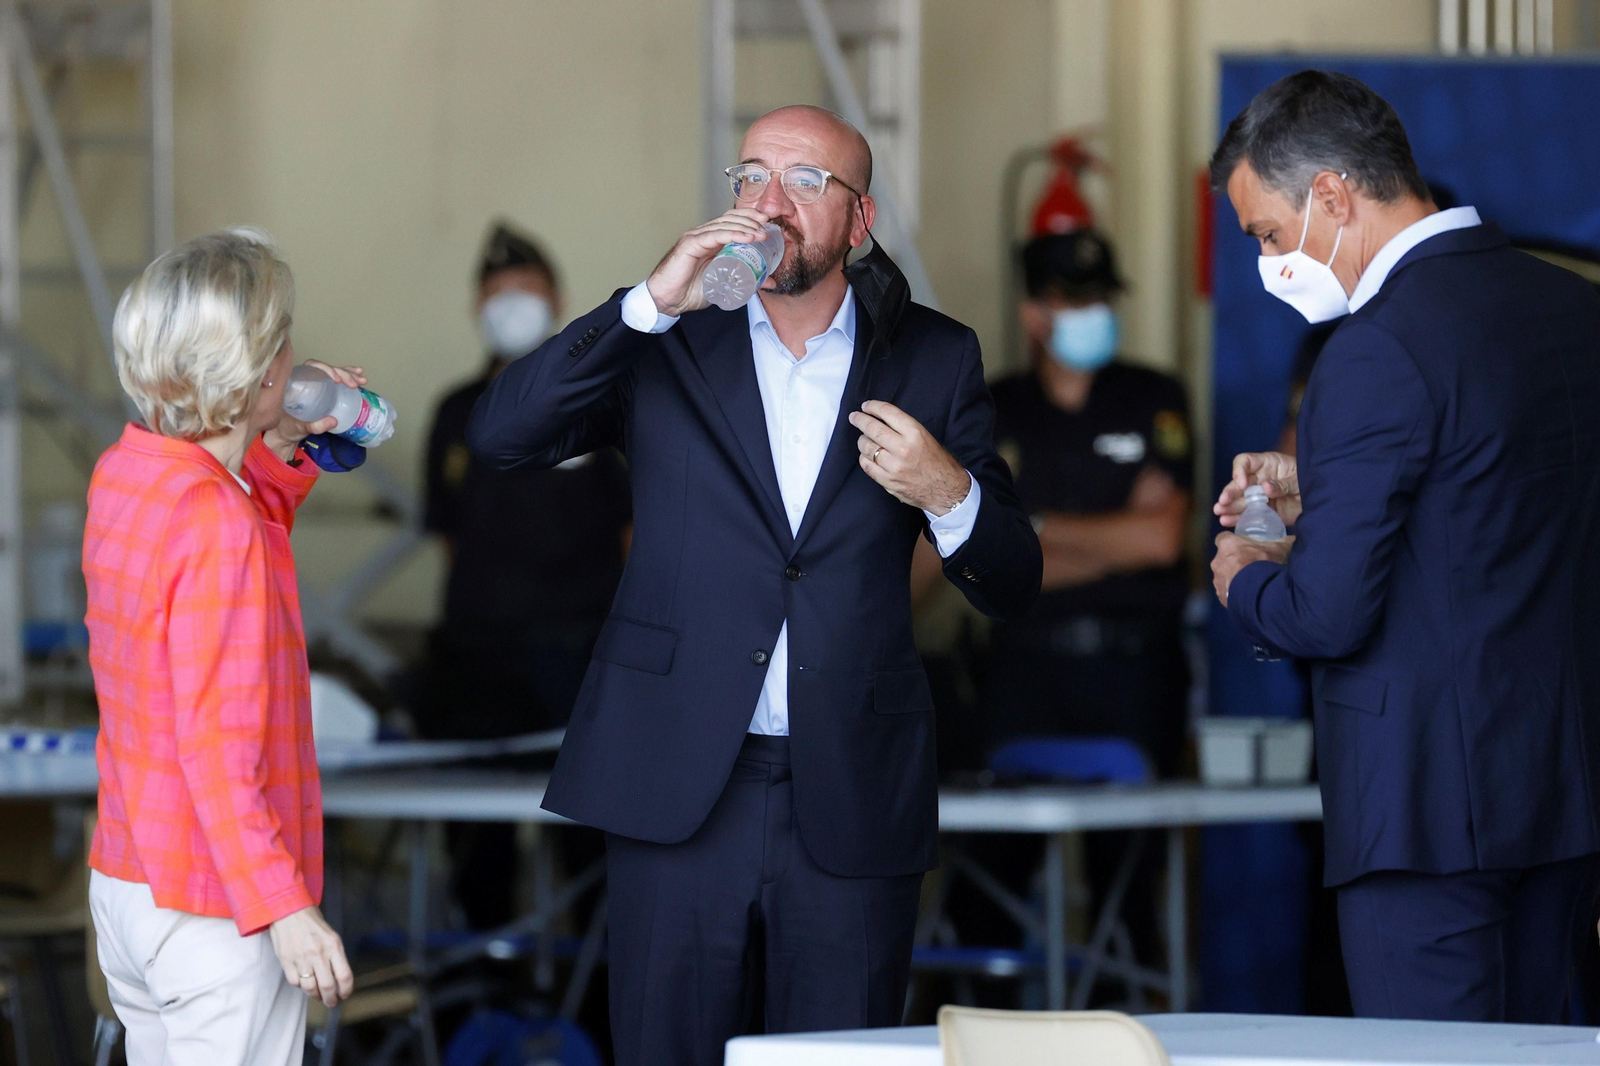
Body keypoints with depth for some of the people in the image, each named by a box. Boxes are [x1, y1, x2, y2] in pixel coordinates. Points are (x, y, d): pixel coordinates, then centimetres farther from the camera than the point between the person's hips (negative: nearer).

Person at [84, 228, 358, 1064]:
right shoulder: (217, 522, -23)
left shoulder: (123, 471, 3)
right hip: (216, 914, -9)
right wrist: (282, 905, -23)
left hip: (123, 883, 9)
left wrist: (277, 455, 15)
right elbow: (217, 743, -25)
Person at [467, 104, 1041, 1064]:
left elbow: (1013, 585, 9)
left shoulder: (933, 360, 8)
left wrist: (948, 495, -13)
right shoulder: (668, 345, 7)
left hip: (851, 804, 0)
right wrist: (653, 302, -14)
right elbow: (501, 434, -8)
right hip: (681, 793, 0)